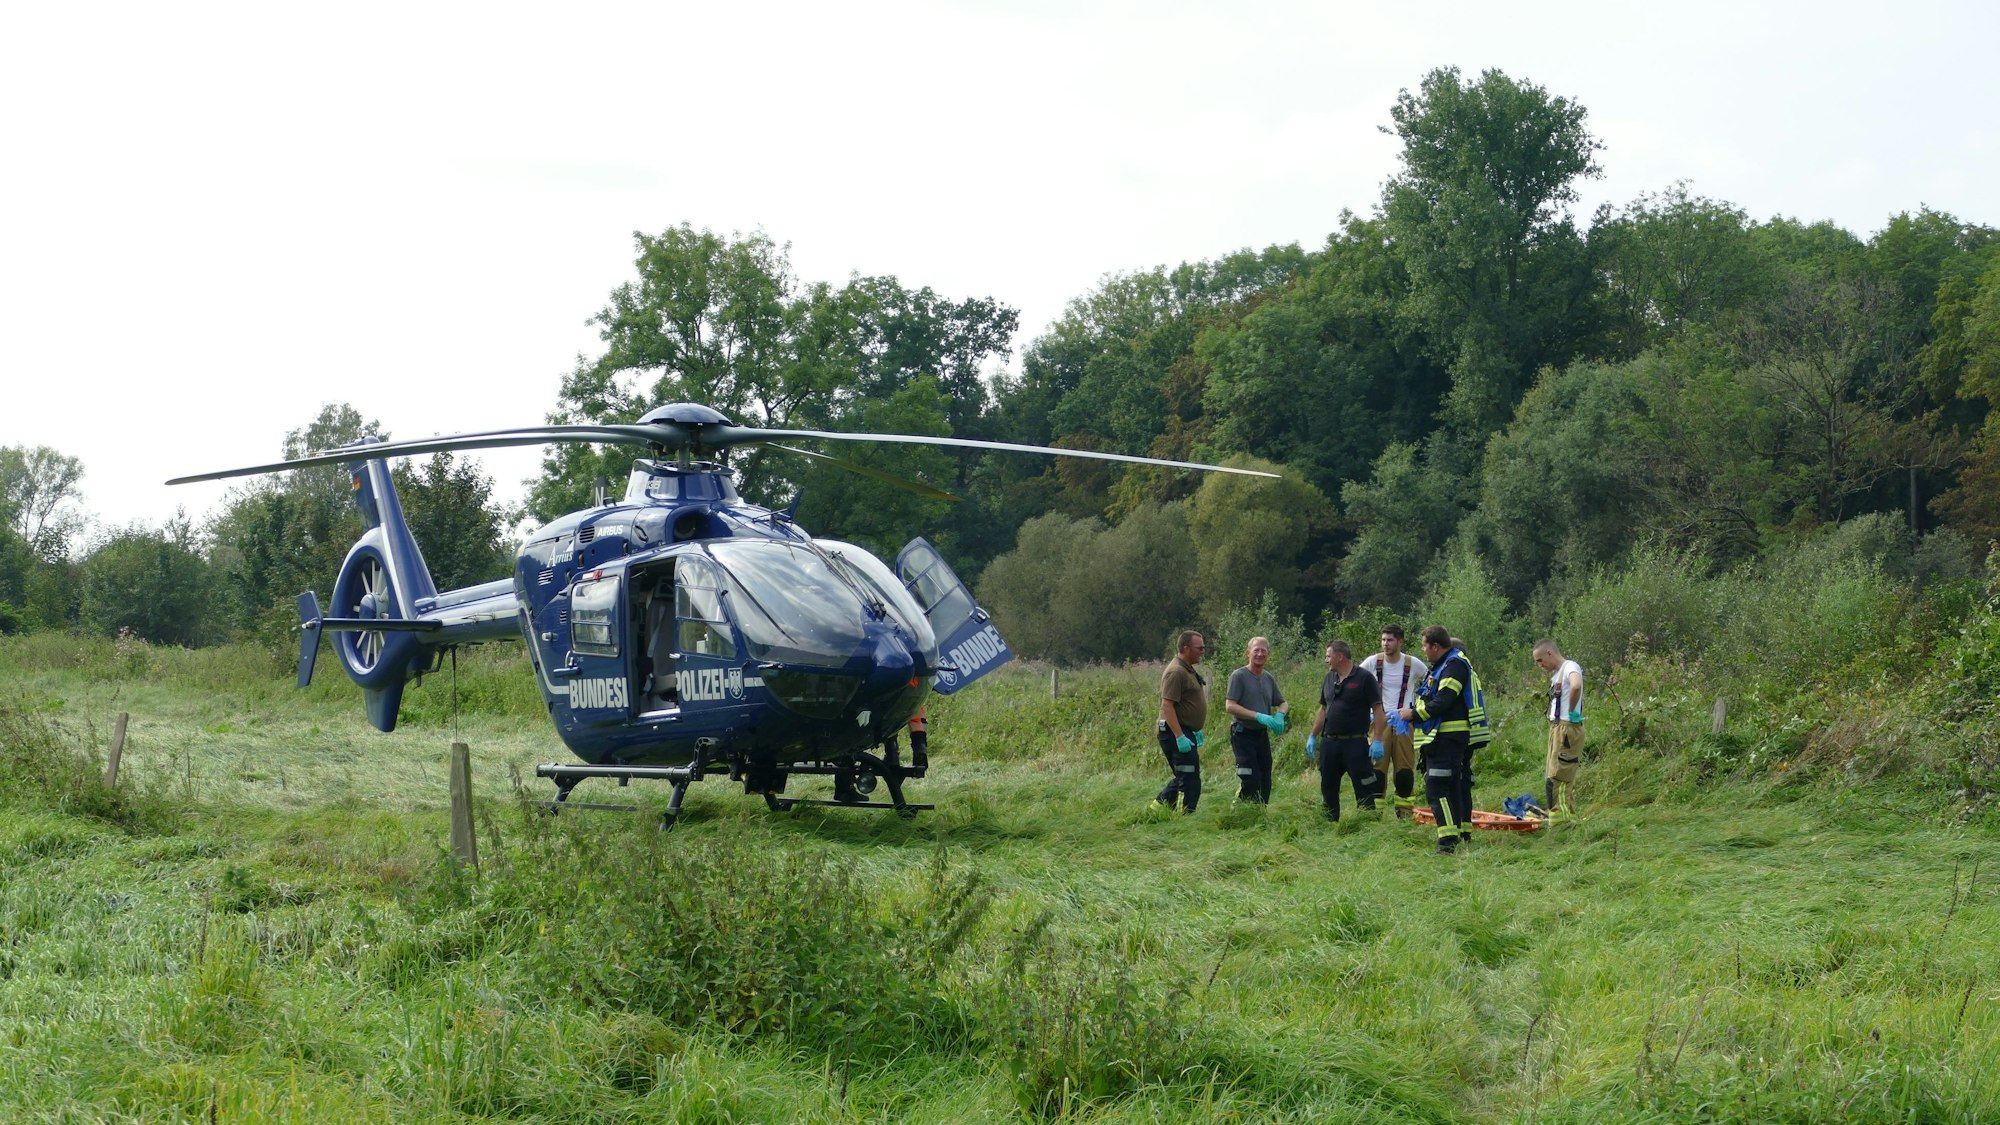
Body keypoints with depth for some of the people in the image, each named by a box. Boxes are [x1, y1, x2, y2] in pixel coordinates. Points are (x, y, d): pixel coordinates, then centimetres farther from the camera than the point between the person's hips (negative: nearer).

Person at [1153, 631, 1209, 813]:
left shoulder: (1188, 670, 17)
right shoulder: (1176, 672, -17)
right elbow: (1167, 705, -24)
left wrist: (1196, 730, 28)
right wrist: (1180, 737, -28)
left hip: (1186, 732, 11)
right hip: (1176, 732, -11)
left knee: (1184, 777, 16)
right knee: (1189, 780, -9)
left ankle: (1160, 805, 22)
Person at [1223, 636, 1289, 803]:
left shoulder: (1269, 678, 12)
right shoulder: (1239, 676, -7)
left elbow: (1283, 703, 21)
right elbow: (1230, 706, -15)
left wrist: (1279, 715, -4)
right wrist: (1258, 716, -23)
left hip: (1262, 734, 7)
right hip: (1243, 733, -7)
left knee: (1265, 781, 6)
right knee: (1251, 780, -13)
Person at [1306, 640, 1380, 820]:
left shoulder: (1363, 678, -7)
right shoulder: (1329, 679, 13)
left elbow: (1377, 709, -9)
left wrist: (1378, 741, -15)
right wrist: (1313, 737, 18)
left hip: (1356, 743, -7)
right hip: (1329, 742, 7)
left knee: (1364, 791, -5)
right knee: (1328, 789, 11)